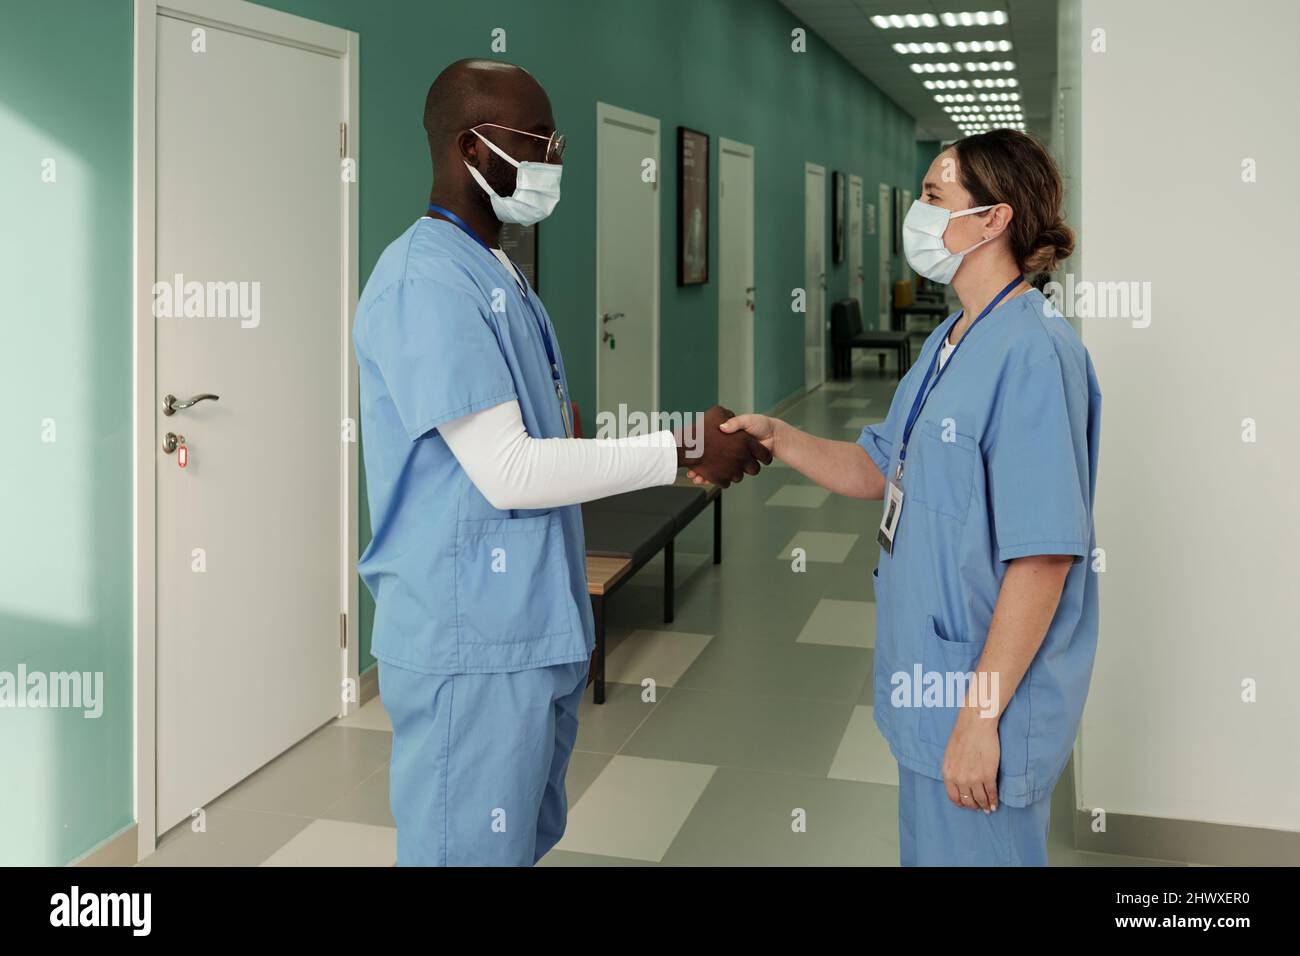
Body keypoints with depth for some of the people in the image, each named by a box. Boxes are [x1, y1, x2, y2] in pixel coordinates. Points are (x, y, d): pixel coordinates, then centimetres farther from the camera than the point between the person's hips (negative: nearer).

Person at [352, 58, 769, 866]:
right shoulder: (425, 282, -18)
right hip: (473, 646, -9)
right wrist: (681, 450, -16)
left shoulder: (501, 276, 14)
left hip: (534, 634, 10)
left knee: (523, 842, 21)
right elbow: (506, 471, -22)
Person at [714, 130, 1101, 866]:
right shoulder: (949, 342, 9)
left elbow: (1044, 556, -24)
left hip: (988, 694, -9)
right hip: (934, 674, 9)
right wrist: (776, 437, -1)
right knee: (930, 848, 23)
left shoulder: (1033, 351, -22)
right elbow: (878, 471, 15)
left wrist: (981, 715, -22)